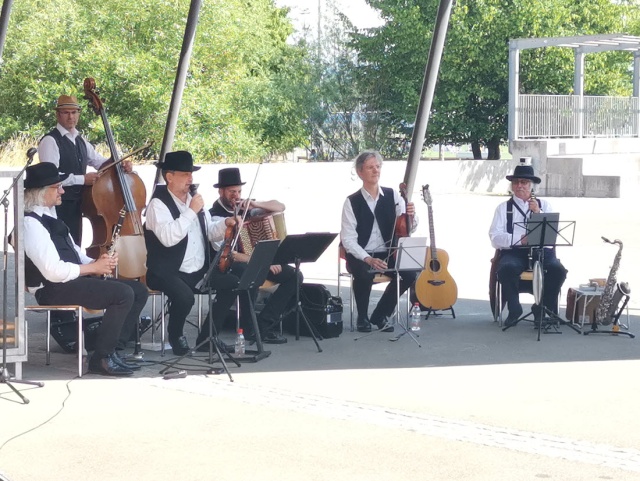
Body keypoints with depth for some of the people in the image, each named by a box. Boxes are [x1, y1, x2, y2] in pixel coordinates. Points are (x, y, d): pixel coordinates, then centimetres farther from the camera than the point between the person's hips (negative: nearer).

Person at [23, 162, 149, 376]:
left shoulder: (48, 216, 17)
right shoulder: (31, 223, -16)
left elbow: (73, 252, 23)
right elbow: (53, 271, -23)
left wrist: (97, 262, 1)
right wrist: (93, 267, -13)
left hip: (72, 280, 10)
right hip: (53, 289, -10)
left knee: (139, 291, 2)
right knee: (124, 294, -24)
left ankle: (111, 349, 1)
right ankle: (101, 358, -13)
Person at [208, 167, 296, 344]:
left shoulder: (244, 208, 6)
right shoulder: (215, 217, -13)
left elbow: (280, 207, 4)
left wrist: (255, 204, -14)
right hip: (229, 265, -7)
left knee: (293, 275, -11)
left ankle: (264, 323, -12)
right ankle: (251, 328, -17)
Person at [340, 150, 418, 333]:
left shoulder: (393, 196, 3)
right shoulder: (352, 202, -5)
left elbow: (408, 229, -1)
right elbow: (348, 239, -10)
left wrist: (411, 216, -25)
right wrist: (368, 259, -25)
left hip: (387, 254, 3)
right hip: (360, 256, -3)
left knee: (409, 274, -23)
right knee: (364, 274, -35)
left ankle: (380, 315, -2)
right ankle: (362, 317, -7)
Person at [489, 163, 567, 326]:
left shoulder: (544, 205, 17)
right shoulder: (503, 208, 13)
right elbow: (495, 239, 0)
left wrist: (538, 212, -10)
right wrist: (520, 239, -16)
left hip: (541, 250, 1)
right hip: (513, 252, -1)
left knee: (558, 270, -29)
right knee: (506, 268, -35)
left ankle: (542, 308, -6)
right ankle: (514, 309, -13)